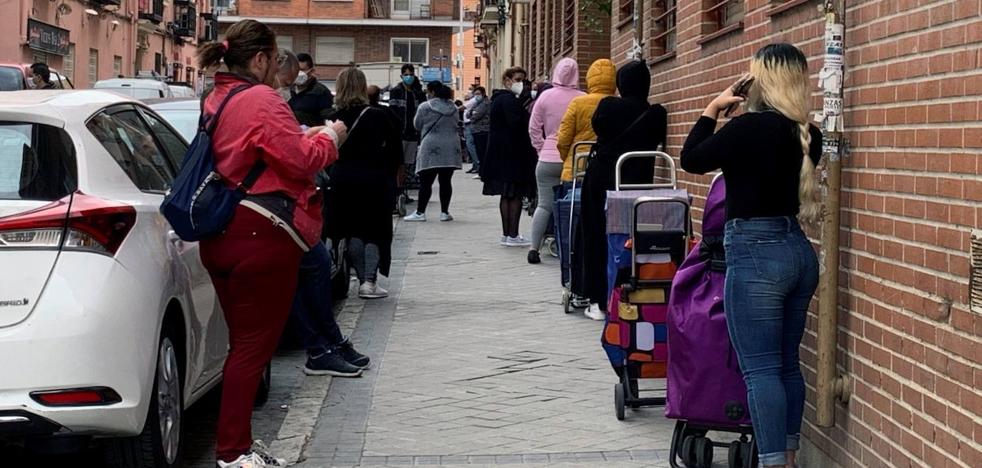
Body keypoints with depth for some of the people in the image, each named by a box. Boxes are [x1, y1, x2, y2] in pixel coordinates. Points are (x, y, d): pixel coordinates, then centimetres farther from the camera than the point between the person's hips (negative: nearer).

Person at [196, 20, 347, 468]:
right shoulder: (261, 100, -14)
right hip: (261, 236, -9)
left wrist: (303, 137, 17)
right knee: (254, 344, -3)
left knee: (244, 342, 15)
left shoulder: (217, 100, 14)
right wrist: (328, 138, 2)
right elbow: (299, 161, -15)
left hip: (223, 233, 9)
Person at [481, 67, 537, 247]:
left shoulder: (498, 99, 17)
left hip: (500, 154, 10)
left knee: (506, 195, 13)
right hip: (512, 155, -10)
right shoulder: (509, 100, -15)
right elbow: (517, 125, -25)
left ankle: (506, 234, 17)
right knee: (515, 195, -7)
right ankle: (513, 235, -6)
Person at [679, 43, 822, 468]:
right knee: (787, 365, 14)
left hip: (756, 255, -8)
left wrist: (712, 109, 6)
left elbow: (692, 160, -4)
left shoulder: (751, 126, -15)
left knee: (760, 369, -5)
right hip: (799, 250, 8)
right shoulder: (807, 134, 7)